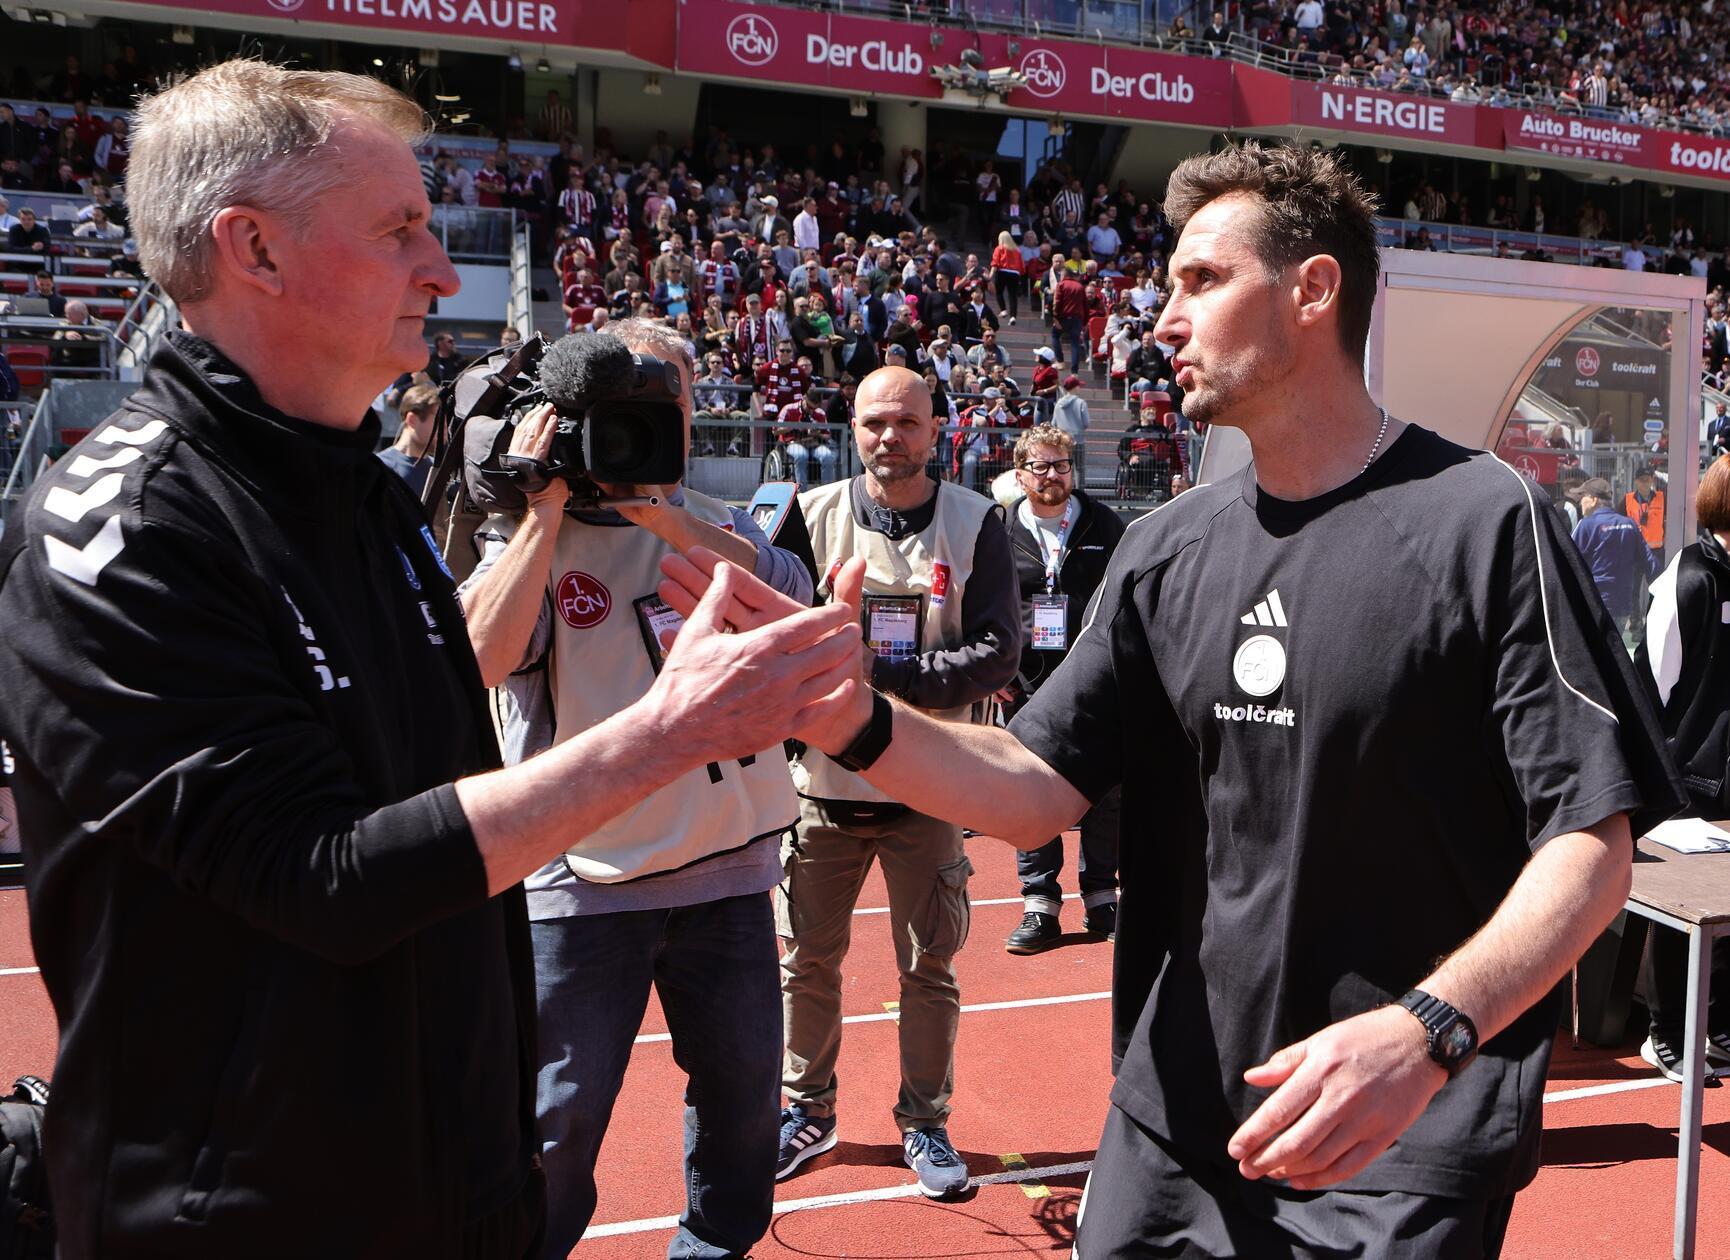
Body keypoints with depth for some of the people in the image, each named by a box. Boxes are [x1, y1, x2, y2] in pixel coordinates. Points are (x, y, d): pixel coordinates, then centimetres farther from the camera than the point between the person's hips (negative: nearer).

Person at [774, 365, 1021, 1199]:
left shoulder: (975, 524, -3)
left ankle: (924, 1122, 27)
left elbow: (996, 654, -11)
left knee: (930, 968, 9)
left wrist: (883, 669, -19)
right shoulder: (811, 515, 0)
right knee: (808, 960, 12)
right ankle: (808, 1112, 32)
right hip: (825, 782, 1)